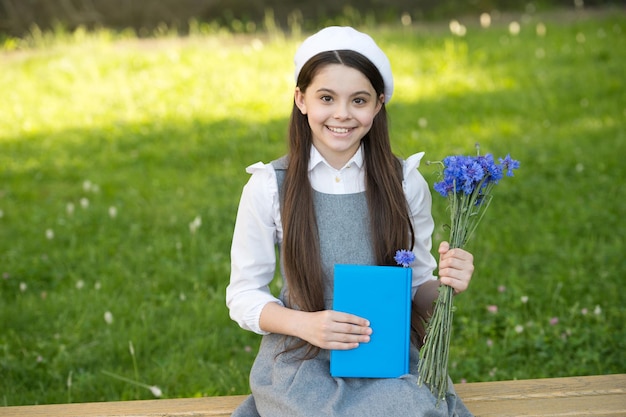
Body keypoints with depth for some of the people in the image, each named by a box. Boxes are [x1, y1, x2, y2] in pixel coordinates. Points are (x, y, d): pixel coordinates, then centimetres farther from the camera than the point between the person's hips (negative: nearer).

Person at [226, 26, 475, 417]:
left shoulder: (406, 183, 0)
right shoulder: (268, 187, -4)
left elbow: (418, 292, 8)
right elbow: (244, 295, 2)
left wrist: (445, 285, -15)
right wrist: (305, 324, -16)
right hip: (302, 362, -2)